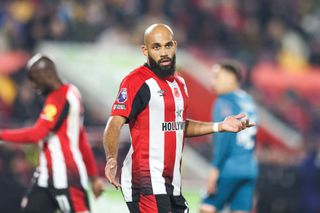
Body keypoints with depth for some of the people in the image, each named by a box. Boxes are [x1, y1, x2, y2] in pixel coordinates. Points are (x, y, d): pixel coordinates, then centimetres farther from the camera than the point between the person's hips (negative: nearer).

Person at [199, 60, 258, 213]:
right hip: (249, 169, 7)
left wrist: (215, 169, -16)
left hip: (229, 170, -7)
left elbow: (224, 137, -15)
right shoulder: (248, 101, 17)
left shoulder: (225, 102, -6)